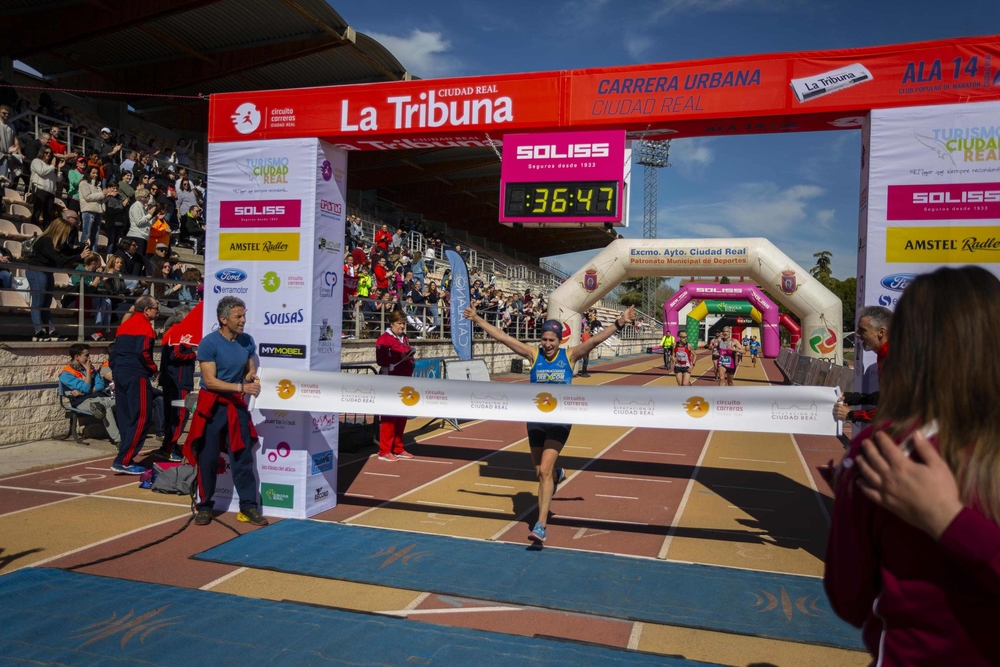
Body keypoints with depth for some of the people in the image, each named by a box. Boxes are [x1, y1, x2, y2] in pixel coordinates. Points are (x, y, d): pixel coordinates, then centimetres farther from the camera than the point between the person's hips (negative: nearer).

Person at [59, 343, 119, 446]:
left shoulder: (90, 367, 17)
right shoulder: (66, 374, -2)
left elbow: (100, 385, 7)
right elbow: (86, 388, -12)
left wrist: (83, 391, -8)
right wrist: (88, 371, -3)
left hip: (98, 398, 6)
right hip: (83, 402, -6)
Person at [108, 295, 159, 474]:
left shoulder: (125, 324, 18)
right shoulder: (144, 325, -8)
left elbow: (114, 351, 18)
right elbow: (142, 352, -20)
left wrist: (116, 370, 21)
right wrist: (153, 368, -6)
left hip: (119, 373, 9)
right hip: (136, 375, -9)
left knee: (126, 418, 12)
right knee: (140, 418, -6)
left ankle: (126, 459, 15)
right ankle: (123, 461, -9)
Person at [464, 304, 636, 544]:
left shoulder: (570, 355, -3)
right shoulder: (533, 354, -1)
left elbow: (596, 339, -11)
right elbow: (501, 336, -2)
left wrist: (619, 322, -20)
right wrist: (478, 319, -3)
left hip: (560, 420, -3)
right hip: (536, 419, 3)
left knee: (544, 471, -15)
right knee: (541, 472, 16)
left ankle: (540, 526, -11)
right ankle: (557, 474, 54)